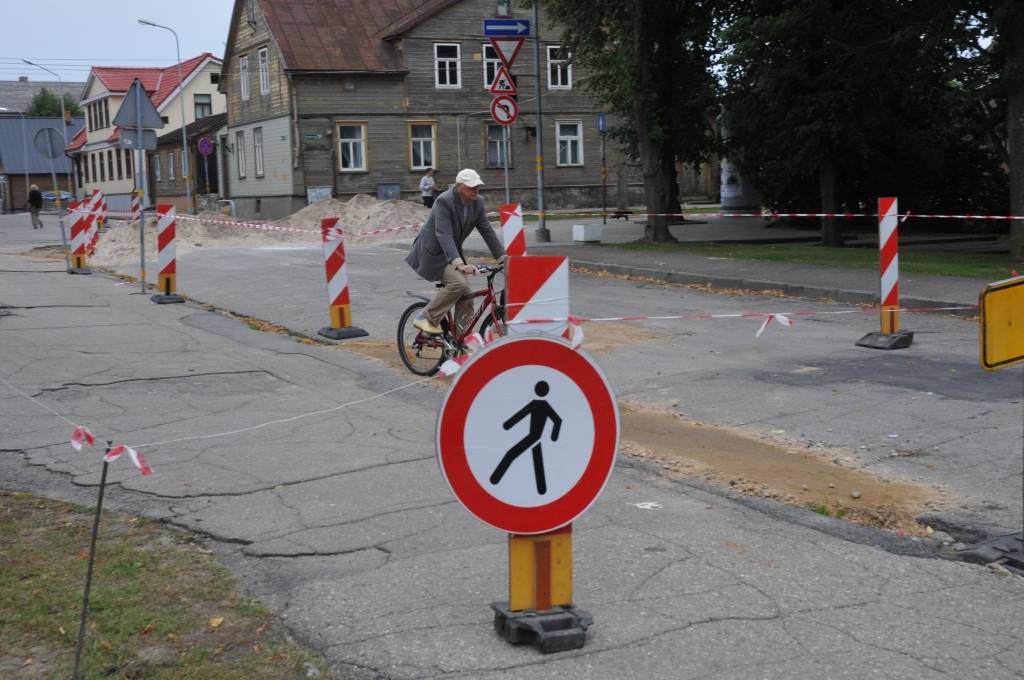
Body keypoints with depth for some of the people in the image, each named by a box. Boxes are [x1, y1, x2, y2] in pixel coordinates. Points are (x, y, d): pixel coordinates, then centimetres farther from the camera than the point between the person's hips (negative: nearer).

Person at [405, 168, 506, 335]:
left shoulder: (478, 202, -4)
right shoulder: (444, 201, -25)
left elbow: (487, 231, 1)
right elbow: (443, 235, -35)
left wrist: (503, 257, -7)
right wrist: (459, 263, -45)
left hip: (452, 252, 8)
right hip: (433, 252, -8)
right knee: (459, 283, -27)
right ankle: (426, 319, -14)